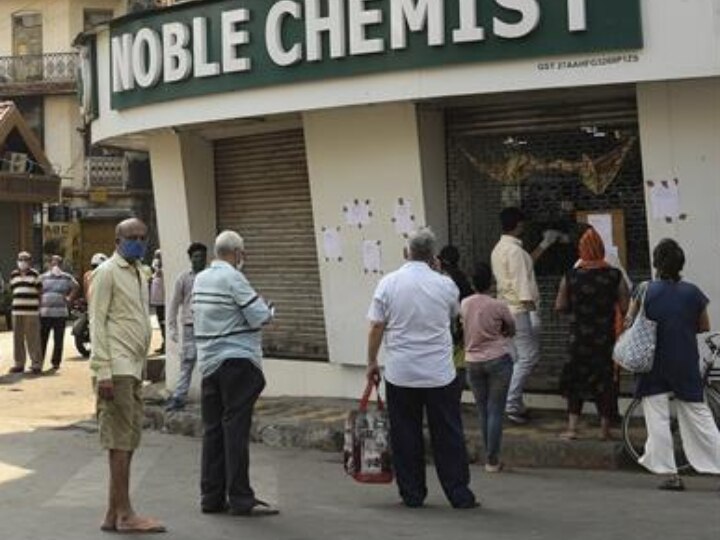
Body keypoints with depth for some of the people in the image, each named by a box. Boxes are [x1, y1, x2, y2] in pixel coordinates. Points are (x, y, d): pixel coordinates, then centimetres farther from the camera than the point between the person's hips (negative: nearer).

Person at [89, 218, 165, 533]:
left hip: (133, 368, 8)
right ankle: (124, 514, -3)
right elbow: (97, 322, -11)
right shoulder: (107, 272, -5)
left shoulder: (139, 274, 20)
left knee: (129, 439, 8)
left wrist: (142, 366, 17)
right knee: (121, 439, -6)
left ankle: (114, 513, 14)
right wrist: (103, 372, -17)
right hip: (117, 368, -8)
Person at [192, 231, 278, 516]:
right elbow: (260, 317, -15)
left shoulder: (200, 279, 11)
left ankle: (211, 497, 13)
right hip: (237, 361, -8)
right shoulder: (233, 278, -13)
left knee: (212, 429, 9)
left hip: (208, 362, 8)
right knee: (236, 429, -5)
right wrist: (268, 310, 6)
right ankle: (240, 499, -3)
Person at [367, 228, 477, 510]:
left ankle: (412, 495, 14)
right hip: (440, 373, 0)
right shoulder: (445, 284, -4)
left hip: (400, 374, 0)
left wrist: (371, 363, 8)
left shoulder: (388, 283, -5)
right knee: (448, 436, 7)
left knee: (406, 436, 9)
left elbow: (376, 327, -3)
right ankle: (459, 495, 10)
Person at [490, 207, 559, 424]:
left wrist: (544, 245, 30)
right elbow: (522, 285, -22)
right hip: (520, 310, -10)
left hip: (506, 309, 10)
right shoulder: (515, 250, -18)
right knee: (528, 357, -6)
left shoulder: (499, 249, 12)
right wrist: (533, 312, -21)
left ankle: (516, 404, 16)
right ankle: (510, 404, -8)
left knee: (517, 358, 13)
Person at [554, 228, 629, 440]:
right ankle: (605, 428, 15)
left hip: (578, 337, 0)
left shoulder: (570, 277, -7)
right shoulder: (614, 276, -9)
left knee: (575, 378, 12)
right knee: (604, 379, 10)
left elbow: (560, 306, -1)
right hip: (605, 337, 0)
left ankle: (572, 427, 8)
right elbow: (625, 307, -8)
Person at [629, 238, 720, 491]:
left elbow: (630, 321, -3)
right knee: (698, 416, 10)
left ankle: (670, 474, 1)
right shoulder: (692, 293, -4)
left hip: (654, 365, -2)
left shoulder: (646, 290, -9)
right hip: (687, 365, 2)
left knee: (657, 418, 4)